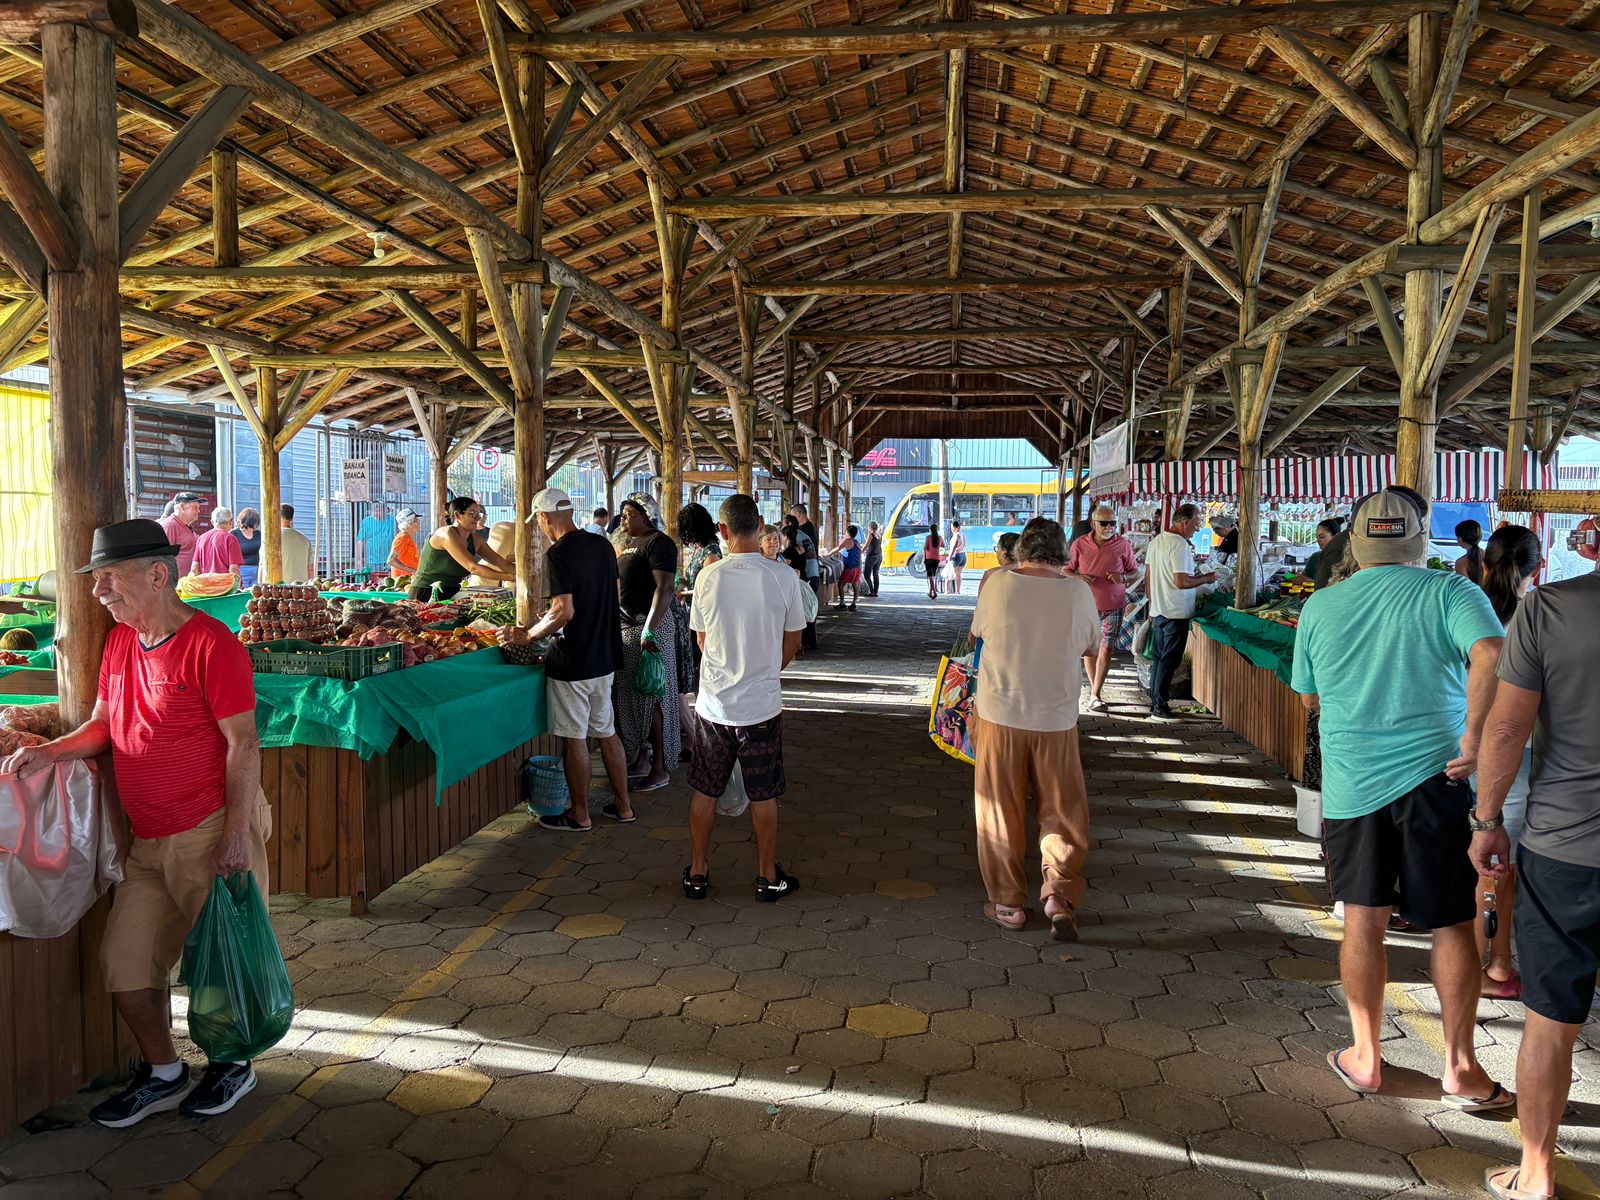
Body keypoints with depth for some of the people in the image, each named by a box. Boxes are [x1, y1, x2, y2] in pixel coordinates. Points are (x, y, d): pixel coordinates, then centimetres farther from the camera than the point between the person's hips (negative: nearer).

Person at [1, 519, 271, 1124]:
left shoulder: (210, 643, -15)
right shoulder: (121, 641, 9)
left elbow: (243, 744, -16)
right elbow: (104, 724, 19)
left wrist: (236, 834, -20)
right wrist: (49, 752, -1)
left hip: (212, 833, -8)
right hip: (149, 842, 8)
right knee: (124, 961, 10)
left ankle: (231, 1063, 30)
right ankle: (163, 1074, 30)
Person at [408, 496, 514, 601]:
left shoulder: (476, 540, 8)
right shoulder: (446, 534, -16)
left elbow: (502, 564, 7)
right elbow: (473, 567, -25)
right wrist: (511, 577, -28)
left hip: (451, 596, 8)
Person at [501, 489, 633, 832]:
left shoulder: (559, 554, -18)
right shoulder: (602, 545, 6)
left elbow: (565, 612, -25)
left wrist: (526, 635, -12)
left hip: (572, 662, -8)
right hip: (605, 656, 8)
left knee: (574, 739, 4)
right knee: (607, 733, 16)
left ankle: (579, 814, 15)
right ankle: (622, 806, 23)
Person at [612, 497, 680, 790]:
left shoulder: (658, 542, -12)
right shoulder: (626, 541, 17)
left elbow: (664, 587, -21)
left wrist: (649, 630, -28)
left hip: (649, 624, -9)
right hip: (624, 624, 9)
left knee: (651, 695, -4)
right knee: (630, 695, 12)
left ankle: (659, 768, 4)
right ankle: (640, 760, 22)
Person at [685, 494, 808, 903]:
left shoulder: (710, 577, -8)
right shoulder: (783, 577, -10)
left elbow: (702, 641, 5)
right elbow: (791, 645, 0)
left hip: (713, 703, 1)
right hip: (762, 704, -1)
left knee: (705, 791, 15)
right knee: (763, 795, 11)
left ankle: (697, 872, 25)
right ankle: (768, 876, 22)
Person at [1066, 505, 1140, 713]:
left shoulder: (1123, 545, -2)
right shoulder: (1079, 544, 0)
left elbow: (1135, 572, 7)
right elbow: (1066, 569, 7)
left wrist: (1122, 577, -15)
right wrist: (1079, 577, -14)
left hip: (1113, 606, -1)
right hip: (1087, 604, 1)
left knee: (1106, 650, -6)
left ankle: (1095, 695, -2)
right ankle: (1094, 687, 27)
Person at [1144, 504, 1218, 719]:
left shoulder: (1155, 541, 8)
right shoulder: (1180, 544, -19)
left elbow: (1148, 578, 14)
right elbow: (1181, 582, -23)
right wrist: (1205, 579, -9)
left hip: (1157, 611, 8)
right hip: (1176, 613, -8)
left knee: (1160, 656, 18)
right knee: (1169, 660, -1)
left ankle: (1155, 699, 25)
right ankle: (1159, 706, 3)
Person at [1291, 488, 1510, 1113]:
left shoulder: (1320, 606, 4)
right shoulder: (1450, 592, -4)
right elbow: (1491, 654, -23)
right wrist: (1473, 737, -16)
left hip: (1350, 783, 2)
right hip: (1433, 777, -1)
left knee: (1363, 920, 11)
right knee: (1451, 924, 10)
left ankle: (1365, 1057, 21)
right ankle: (1460, 1069, 18)